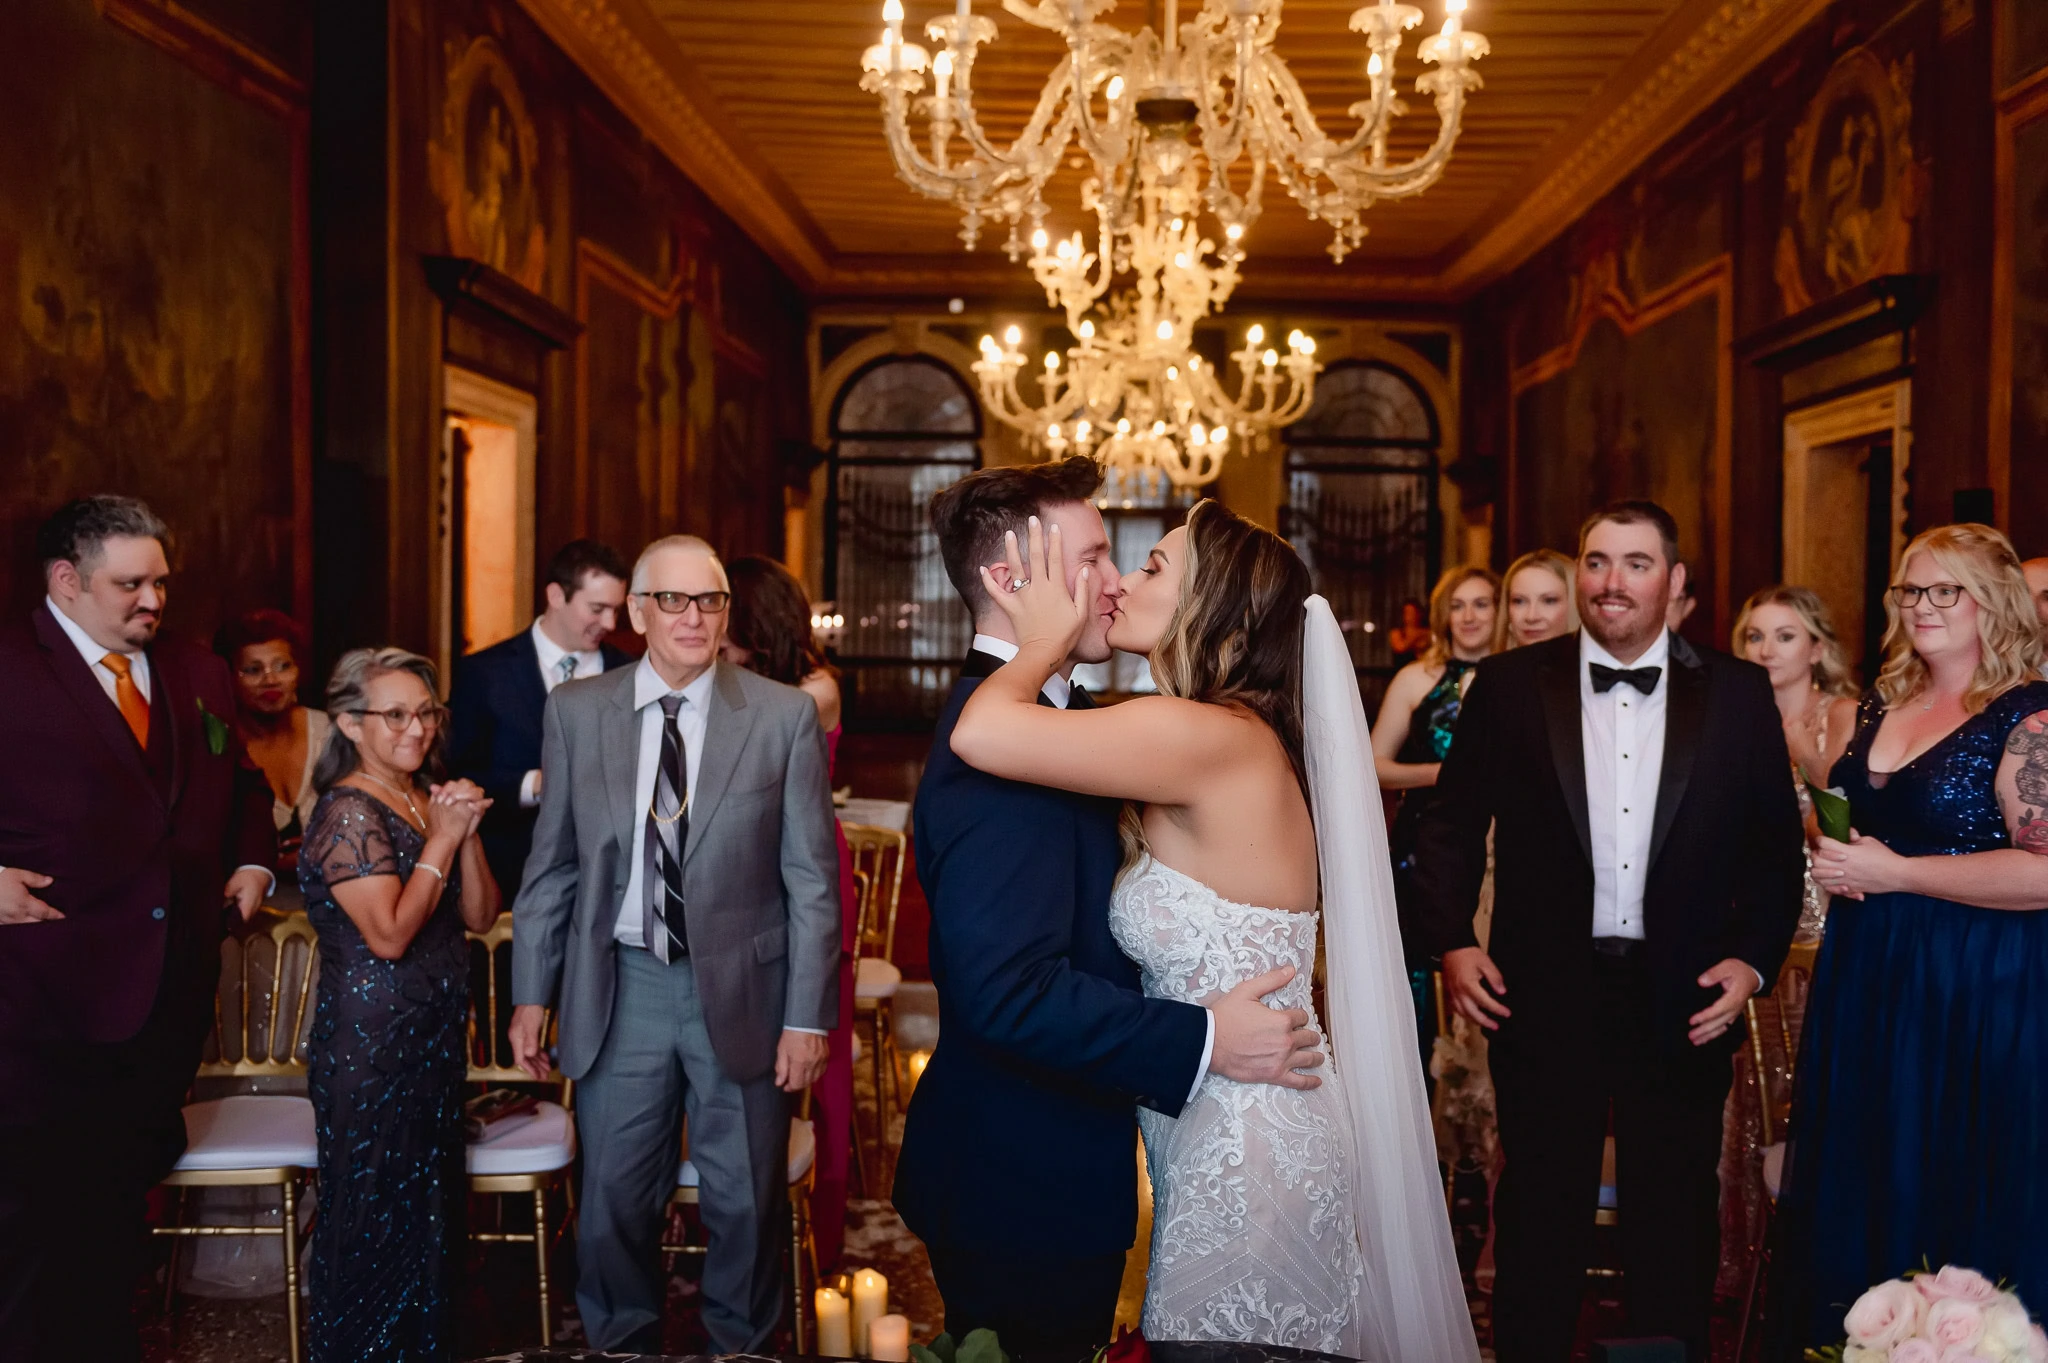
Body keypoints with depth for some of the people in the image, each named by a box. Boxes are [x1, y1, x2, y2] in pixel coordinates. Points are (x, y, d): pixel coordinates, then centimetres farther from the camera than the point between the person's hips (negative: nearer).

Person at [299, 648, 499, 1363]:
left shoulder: (431, 797, 9)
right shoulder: (347, 812, -15)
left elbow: (480, 915, 6)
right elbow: (389, 934, -22)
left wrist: (467, 833, -8)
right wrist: (442, 838, -18)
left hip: (436, 1033, 8)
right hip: (370, 1041, -8)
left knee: (432, 1199, 16)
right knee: (377, 1209, 4)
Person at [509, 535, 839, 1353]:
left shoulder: (785, 716, -6)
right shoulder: (575, 712, 0)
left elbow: (812, 879, -5)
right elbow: (551, 865, 6)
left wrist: (808, 1015, -7)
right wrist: (532, 995, 5)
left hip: (740, 987, -1)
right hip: (619, 986, 1)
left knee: (747, 1200, 13)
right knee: (614, 1198, 13)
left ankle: (740, 1344, 36)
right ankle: (622, 1343, 37)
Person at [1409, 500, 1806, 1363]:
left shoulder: (1739, 694, 2)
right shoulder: (1508, 686, 0)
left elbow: (1775, 846, 5)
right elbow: (1450, 826, 2)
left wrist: (1752, 959, -5)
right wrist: (1451, 942, -7)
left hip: (1684, 1002, 1)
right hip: (1544, 996, 0)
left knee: (1675, 1224, 14)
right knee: (1539, 1219, 13)